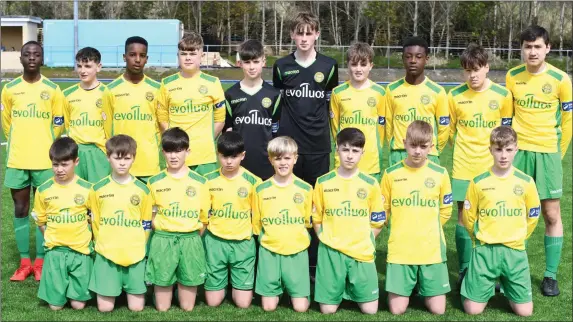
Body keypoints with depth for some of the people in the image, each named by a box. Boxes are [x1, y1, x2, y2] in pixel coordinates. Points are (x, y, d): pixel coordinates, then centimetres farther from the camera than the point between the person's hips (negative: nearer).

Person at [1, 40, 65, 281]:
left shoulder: (53, 89, -2)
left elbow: (58, 123, 4)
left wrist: (43, 146, 7)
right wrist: (21, 144, 12)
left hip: (44, 160, -1)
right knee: (20, 210, 7)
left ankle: (40, 262, 15)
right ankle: (24, 263, 17)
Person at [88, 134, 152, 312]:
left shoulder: (142, 190, -1)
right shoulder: (98, 189, -2)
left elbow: (146, 224, 7)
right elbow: (95, 222, 9)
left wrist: (138, 247, 4)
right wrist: (103, 244, 7)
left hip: (135, 255, 0)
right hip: (106, 254, 0)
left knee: (136, 308, 1)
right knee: (105, 308, -1)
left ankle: (130, 289, 31)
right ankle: (117, 288, 29)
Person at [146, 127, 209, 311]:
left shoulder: (199, 182, 0)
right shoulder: (154, 182, 1)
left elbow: (203, 219, 6)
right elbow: (151, 216, 8)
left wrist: (192, 238, 2)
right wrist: (162, 235, 1)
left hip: (190, 240, 0)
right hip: (162, 240, 0)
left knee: (187, 307, 6)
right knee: (162, 307, 5)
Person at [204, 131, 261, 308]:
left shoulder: (253, 181, -6)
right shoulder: (209, 180, -3)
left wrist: (250, 233, -2)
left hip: (243, 243, -1)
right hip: (215, 241, 1)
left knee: (243, 303, -2)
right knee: (213, 302, 4)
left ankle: (236, 282, 30)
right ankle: (224, 279, 34)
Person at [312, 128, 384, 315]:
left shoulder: (371, 184, -1)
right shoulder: (323, 183, -1)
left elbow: (377, 222, 6)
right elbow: (316, 219, 8)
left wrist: (365, 243, -2)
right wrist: (327, 241, -1)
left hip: (362, 253, 0)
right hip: (331, 252, 0)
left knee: (370, 310, -1)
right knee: (328, 309, -1)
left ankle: (351, 289, 27)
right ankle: (342, 288, 28)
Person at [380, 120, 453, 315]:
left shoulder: (440, 174, -1)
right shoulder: (391, 174, -3)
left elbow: (445, 211, 10)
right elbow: (383, 210, 8)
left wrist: (428, 231, 7)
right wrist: (400, 231, 7)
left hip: (432, 250, 1)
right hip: (400, 250, 0)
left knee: (438, 309, 0)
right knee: (397, 309, -2)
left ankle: (423, 287, 31)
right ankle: (412, 285, 29)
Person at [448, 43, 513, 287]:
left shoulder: (502, 95, -2)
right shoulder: (455, 96, -2)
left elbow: (508, 130, 9)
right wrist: (463, 149, 9)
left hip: (492, 167, 0)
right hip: (463, 167, 0)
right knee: (463, 217, 3)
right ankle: (464, 271, 14)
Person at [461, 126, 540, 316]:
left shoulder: (526, 182, -2)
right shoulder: (478, 182, -6)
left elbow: (533, 216, 10)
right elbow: (468, 217, 5)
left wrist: (517, 238, 12)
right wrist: (481, 239, 9)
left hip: (515, 251, 1)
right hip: (485, 251, -1)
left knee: (524, 311, 1)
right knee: (472, 309, -2)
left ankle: (506, 286, 30)